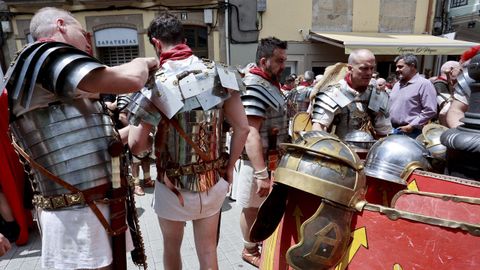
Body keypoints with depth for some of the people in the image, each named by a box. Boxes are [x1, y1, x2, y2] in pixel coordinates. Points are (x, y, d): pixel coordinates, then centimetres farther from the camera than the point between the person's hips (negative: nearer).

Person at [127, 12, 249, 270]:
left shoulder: (154, 85, -16)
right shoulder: (219, 73, -5)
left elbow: (136, 146, -15)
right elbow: (242, 127, -4)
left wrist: (155, 142, 7)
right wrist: (229, 167, 6)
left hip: (173, 186, -3)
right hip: (213, 181, 3)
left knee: (171, 248, 24)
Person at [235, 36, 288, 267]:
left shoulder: (270, 83, 10)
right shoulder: (254, 87, -22)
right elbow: (251, 134, -29)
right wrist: (261, 173, -31)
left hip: (271, 157, 9)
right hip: (256, 160, -9)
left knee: (264, 204, 23)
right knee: (252, 206, 9)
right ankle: (250, 250, 29)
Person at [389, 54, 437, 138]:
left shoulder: (424, 84, -9)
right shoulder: (397, 85, 16)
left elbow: (430, 111, -16)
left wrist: (412, 126, -17)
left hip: (412, 132, -7)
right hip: (394, 130, 7)